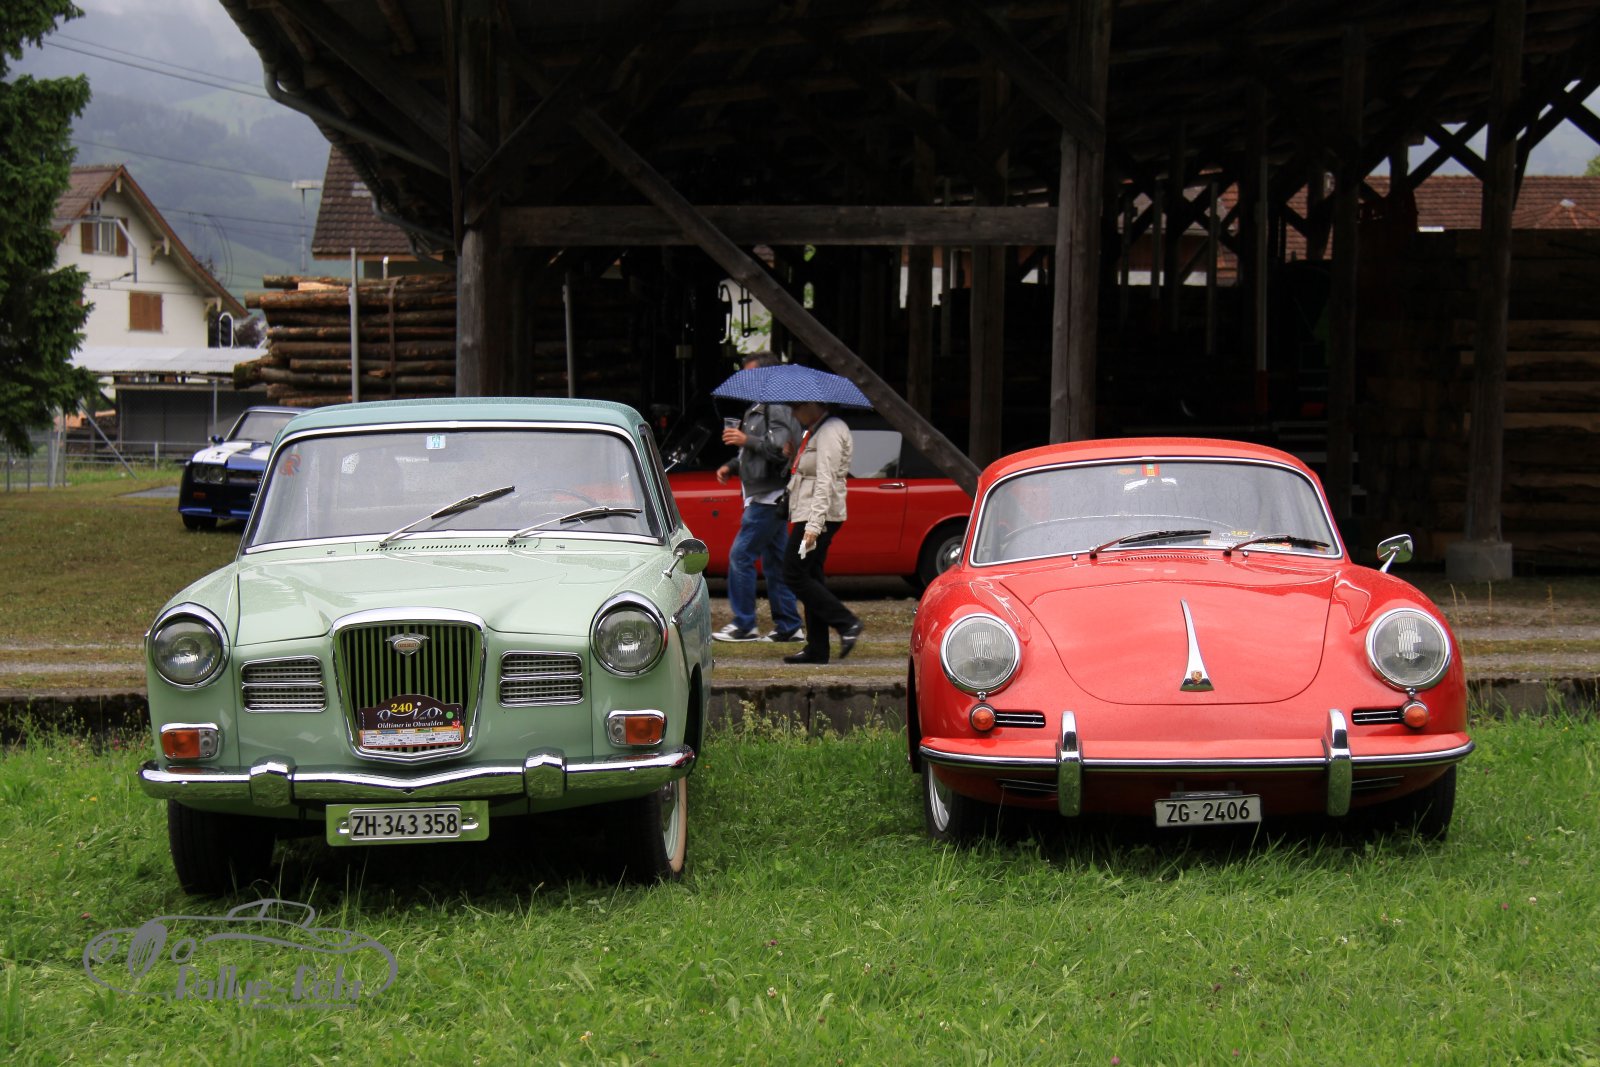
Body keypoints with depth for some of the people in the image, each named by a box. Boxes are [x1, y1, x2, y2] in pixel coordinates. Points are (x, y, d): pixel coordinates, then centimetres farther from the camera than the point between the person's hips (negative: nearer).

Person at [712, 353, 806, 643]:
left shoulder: (777, 410, -14)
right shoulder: (757, 409, 18)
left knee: (741, 556, -11)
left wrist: (746, 440, -24)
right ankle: (788, 627, 13)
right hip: (766, 497, 11)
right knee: (774, 562, 11)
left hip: (770, 497, -11)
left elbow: (780, 450, -25)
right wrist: (730, 466, 14)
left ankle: (743, 625, -7)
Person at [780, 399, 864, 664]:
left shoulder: (829, 432, -15)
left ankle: (847, 623, -9)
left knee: (794, 574, -10)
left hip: (818, 516, -11)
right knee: (810, 577, 9)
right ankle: (817, 647, 9)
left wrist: (813, 525, -27)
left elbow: (825, 483, -23)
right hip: (808, 516, 11)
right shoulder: (815, 431, 18)